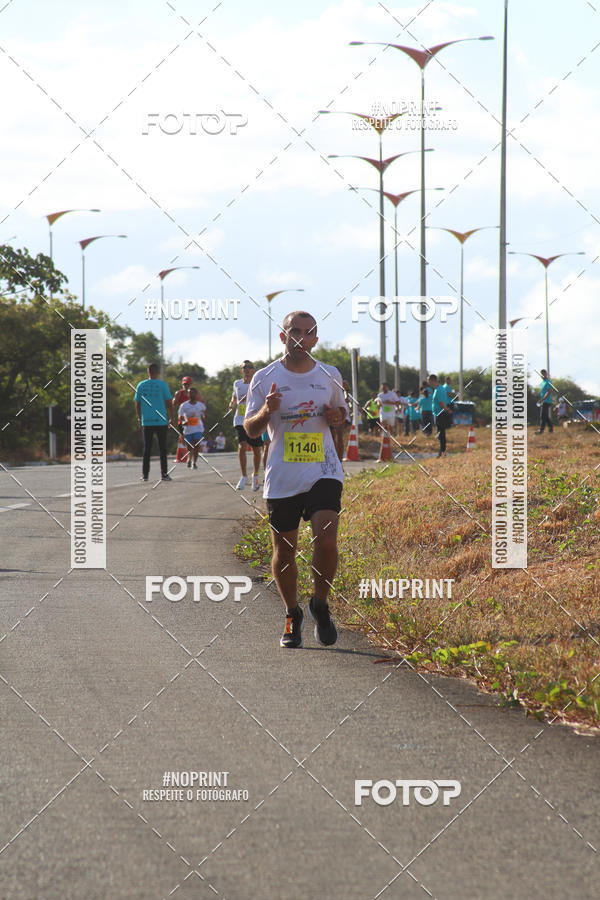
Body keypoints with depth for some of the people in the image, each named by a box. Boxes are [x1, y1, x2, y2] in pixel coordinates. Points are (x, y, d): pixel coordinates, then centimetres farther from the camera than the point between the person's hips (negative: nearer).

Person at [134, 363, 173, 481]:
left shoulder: (141, 385, 4)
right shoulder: (163, 385, -4)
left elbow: (137, 404, 9)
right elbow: (169, 403, -2)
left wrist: (139, 418, 21)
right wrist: (171, 418, 8)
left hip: (146, 422, 2)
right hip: (161, 421, -2)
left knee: (147, 448, 6)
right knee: (162, 448, 2)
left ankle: (145, 475, 4)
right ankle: (164, 474, 0)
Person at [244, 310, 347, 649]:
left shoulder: (330, 376, 7)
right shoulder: (265, 379, 2)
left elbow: (342, 412, 23)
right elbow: (250, 430, 5)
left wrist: (337, 416, -1)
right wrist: (266, 412, -16)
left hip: (323, 473, 0)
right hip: (282, 478, 0)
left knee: (326, 541, -17)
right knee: (284, 552, 4)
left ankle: (321, 605, 6)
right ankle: (292, 616, 25)